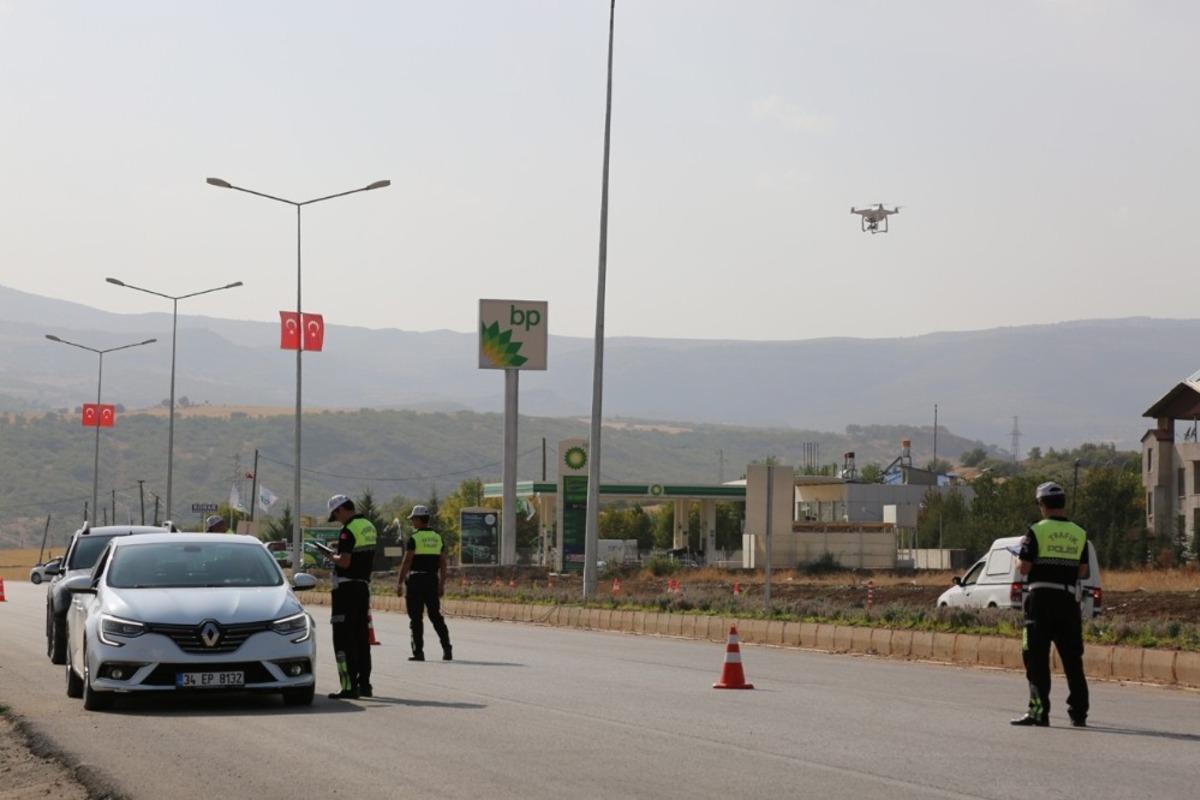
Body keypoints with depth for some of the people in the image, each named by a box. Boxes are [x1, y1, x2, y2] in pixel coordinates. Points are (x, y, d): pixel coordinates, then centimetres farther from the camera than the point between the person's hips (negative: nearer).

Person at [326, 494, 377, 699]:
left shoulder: (349, 530, -17)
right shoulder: (369, 527, 11)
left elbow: (344, 562, -23)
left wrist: (333, 557, -5)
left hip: (346, 588, -9)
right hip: (364, 586, 9)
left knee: (343, 638, -5)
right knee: (361, 637, 15)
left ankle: (349, 686, -9)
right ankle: (364, 684, 20)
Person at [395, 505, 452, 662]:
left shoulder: (414, 538, -8)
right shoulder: (438, 537, 10)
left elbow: (406, 562, -11)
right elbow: (443, 564, 10)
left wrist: (400, 583, -6)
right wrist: (442, 584, 14)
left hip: (416, 580, -5)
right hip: (433, 580, 5)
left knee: (416, 618, 0)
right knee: (436, 616, 9)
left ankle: (418, 652, -1)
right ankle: (447, 650, 1)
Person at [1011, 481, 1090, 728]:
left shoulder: (1037, 531, -7)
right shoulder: (1079, 534, 8)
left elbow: (1024, 568, -10)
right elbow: (1083, 571, 10)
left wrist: (1022, 551, 11)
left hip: (1041, 599, -4)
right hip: (1069, 600, 4)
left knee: (1037, 658, 0)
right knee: (1072, 658, 10)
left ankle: (1039, 711, -4)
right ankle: (1079, 713, 12)